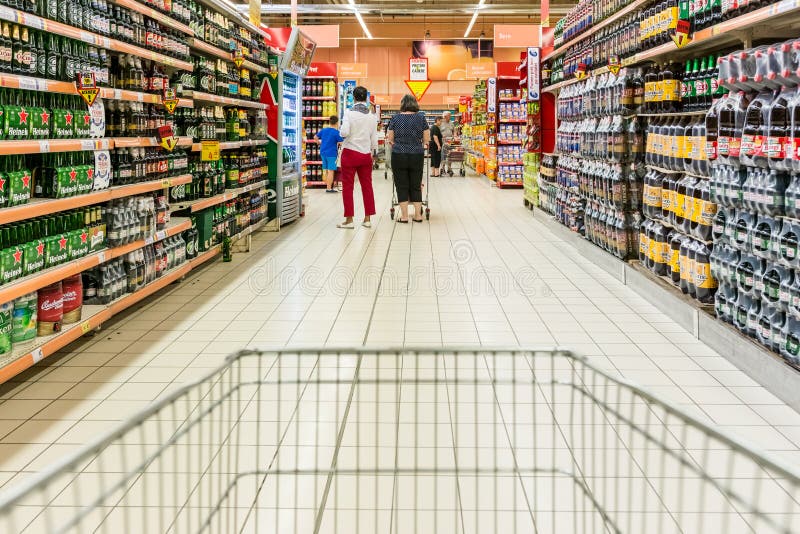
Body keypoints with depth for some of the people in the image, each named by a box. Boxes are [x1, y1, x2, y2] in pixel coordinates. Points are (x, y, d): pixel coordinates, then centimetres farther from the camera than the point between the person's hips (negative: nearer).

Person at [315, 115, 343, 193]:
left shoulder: (323, 130, 5)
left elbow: (316, 137, 18)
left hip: (323, 152, 7)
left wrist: (319, 142, 35)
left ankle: (328, 186, 23)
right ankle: (329, 188, -7)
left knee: (326, 171, 15)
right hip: (331, 154, -6)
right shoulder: (336, 132, -13)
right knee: (331, 171, -5)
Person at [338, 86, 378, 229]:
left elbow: (344, 132, -19)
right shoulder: (372, 116, 4)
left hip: (350, 152, -4)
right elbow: (374, 138, 9)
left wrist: (341, 131, 3)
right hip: (366, 154, 4)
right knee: (367, 186, 9)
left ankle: (349, 219, 3)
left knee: (347, 186, 3)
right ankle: (367, 219, 12)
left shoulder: (349, 113, -9)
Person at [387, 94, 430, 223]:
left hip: (398, 156, -1)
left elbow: (391, 139, 3)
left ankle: (404, 216, 5)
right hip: (417, 156, 1)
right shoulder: (421, 118, 0)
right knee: (416, 186, 10)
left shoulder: (396, 118, 0)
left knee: (402, 186, 5)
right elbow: (426, 139, 2)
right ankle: (418, 215, 12)